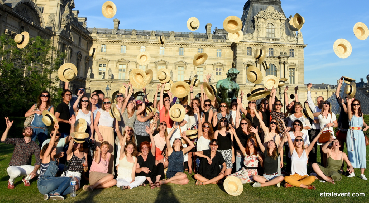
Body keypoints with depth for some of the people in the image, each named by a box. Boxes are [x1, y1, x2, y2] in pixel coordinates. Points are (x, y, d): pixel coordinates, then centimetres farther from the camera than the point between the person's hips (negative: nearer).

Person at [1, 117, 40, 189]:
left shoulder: (35, 146, -6)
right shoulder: (17, 141, -7)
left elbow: (38, 161, -12)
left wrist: (35, 170, -31)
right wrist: (8, 127, -34)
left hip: (25, 167, 2)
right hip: (13, 167, -2)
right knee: (16, 172, -38)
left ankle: (26, 179, 8)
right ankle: (11, 181, 1)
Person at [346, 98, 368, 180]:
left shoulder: (361, 114, 11)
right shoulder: (351, 114, -3)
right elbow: (348, 104, -22)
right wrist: (349, 102, -5)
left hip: (360, 135, 4)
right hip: (352, 134, -3)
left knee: (362, 153, -1)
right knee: (352, 152, 1)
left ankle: (362, 174, 5)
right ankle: (352, 172, 13)